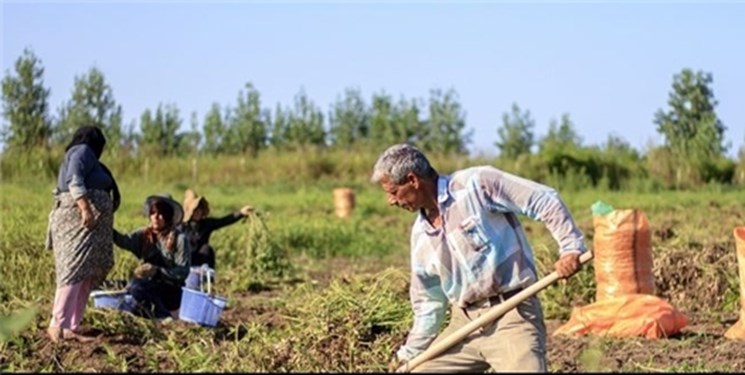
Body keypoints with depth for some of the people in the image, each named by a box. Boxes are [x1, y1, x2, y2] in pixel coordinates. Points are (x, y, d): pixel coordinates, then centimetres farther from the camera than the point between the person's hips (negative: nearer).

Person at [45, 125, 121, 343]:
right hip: (79, 221, -10)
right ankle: (58, 325, -26)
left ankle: (71, 327, -3)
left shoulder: (81, 155, 29)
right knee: (75, 270, -18)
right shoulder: (83, 151, 0)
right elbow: (75, 180, -17)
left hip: (83, 224, 10)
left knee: (86, 276, 3)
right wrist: (85, 208, -27)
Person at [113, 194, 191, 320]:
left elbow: (182, 272, -14)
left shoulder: (179, 239, -11)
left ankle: (164, 316, -8)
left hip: (171, 290, -6)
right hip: (149, 287, 6)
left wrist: (157, 271, -27)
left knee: (135, 286, -27)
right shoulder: (145, 234, 3)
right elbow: (124, 241, -15)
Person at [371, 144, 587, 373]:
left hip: (512, 314, -7)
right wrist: (408, 354, 20)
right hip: (465, 323, 7)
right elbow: (428, 302, 21)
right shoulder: (421, 234, 13)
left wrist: (571, 247, -18)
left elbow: (545, 200, -9)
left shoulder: (476, 184, -8)